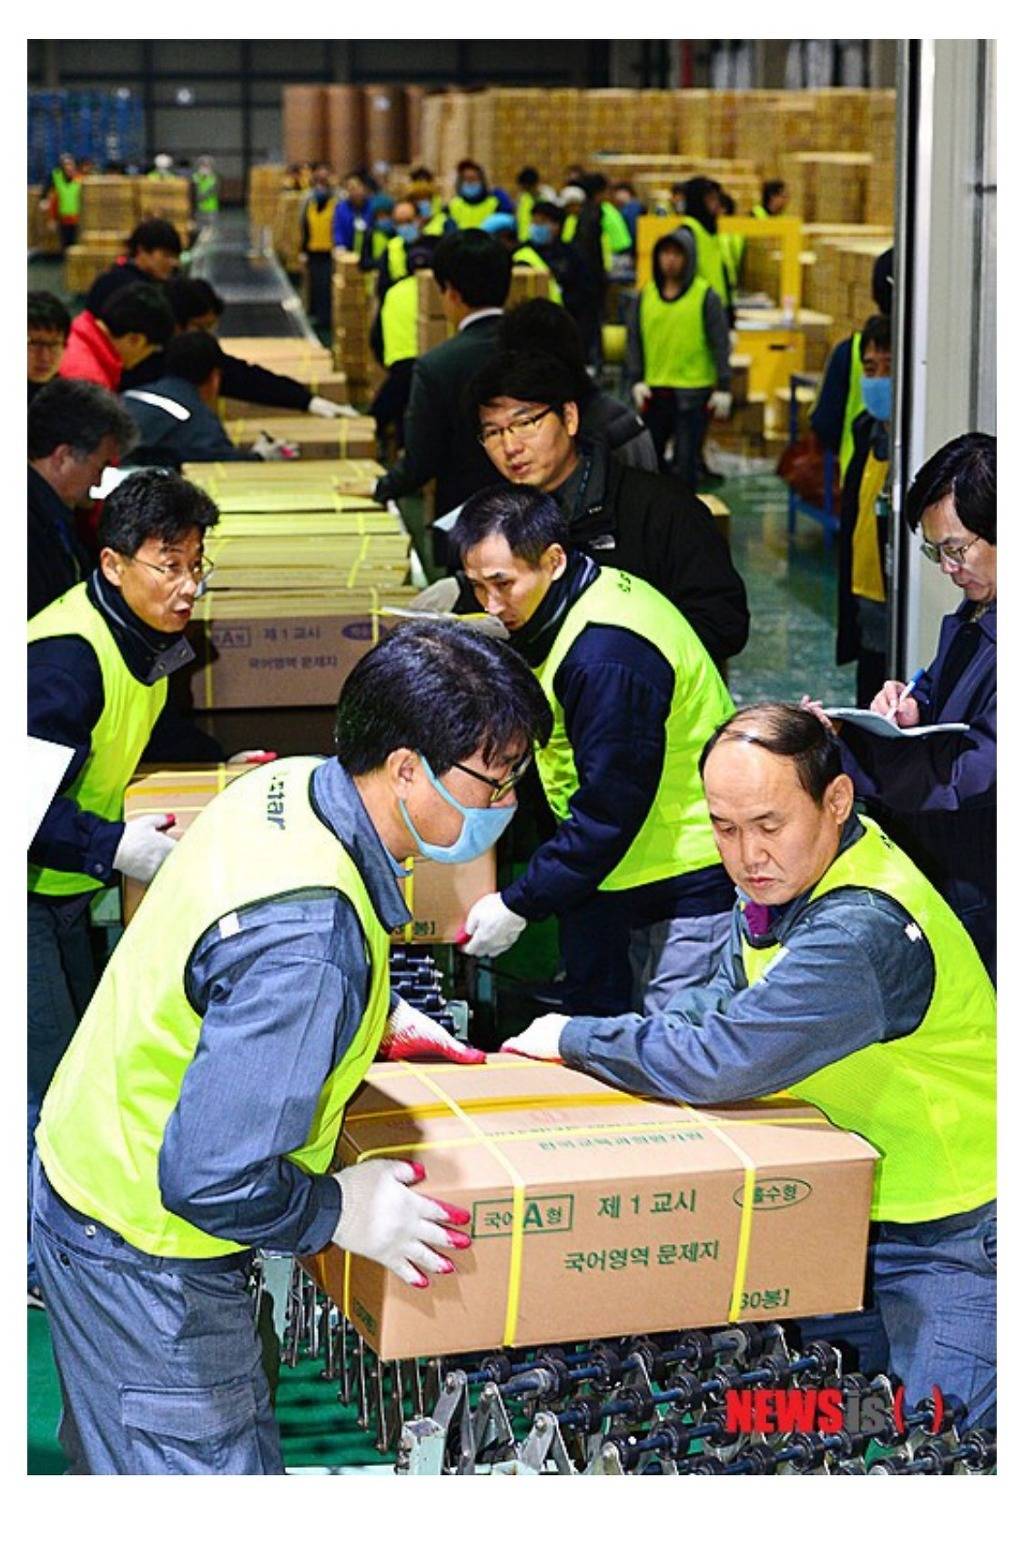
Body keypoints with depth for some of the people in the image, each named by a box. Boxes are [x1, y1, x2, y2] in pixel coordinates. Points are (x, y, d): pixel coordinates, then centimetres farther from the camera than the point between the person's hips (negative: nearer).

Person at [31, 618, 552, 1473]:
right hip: (144, 1256, -9)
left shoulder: (286, 785, -7)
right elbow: (211, 1179, -35)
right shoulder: (306, 937, -37)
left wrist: (383, 1011, 13)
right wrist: (342, 1212, -19)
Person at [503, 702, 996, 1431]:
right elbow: (721, 1002, 12)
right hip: (854, 1208, 9)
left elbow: (724, 1058, -36)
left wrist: (574, 1038, -20)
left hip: (951, 1240, -9)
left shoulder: (862, 932, -32)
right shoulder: (789, 875, 0)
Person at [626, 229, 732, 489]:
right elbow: (634, 339, 9)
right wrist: (636, 380, -1)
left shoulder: (705, 297, -2)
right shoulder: (645, 295, 7)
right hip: (654, 390, 4)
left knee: (686, 458, -1)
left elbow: (720, 343, -3)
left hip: (692, 391, -4)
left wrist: (723, 388, -7)